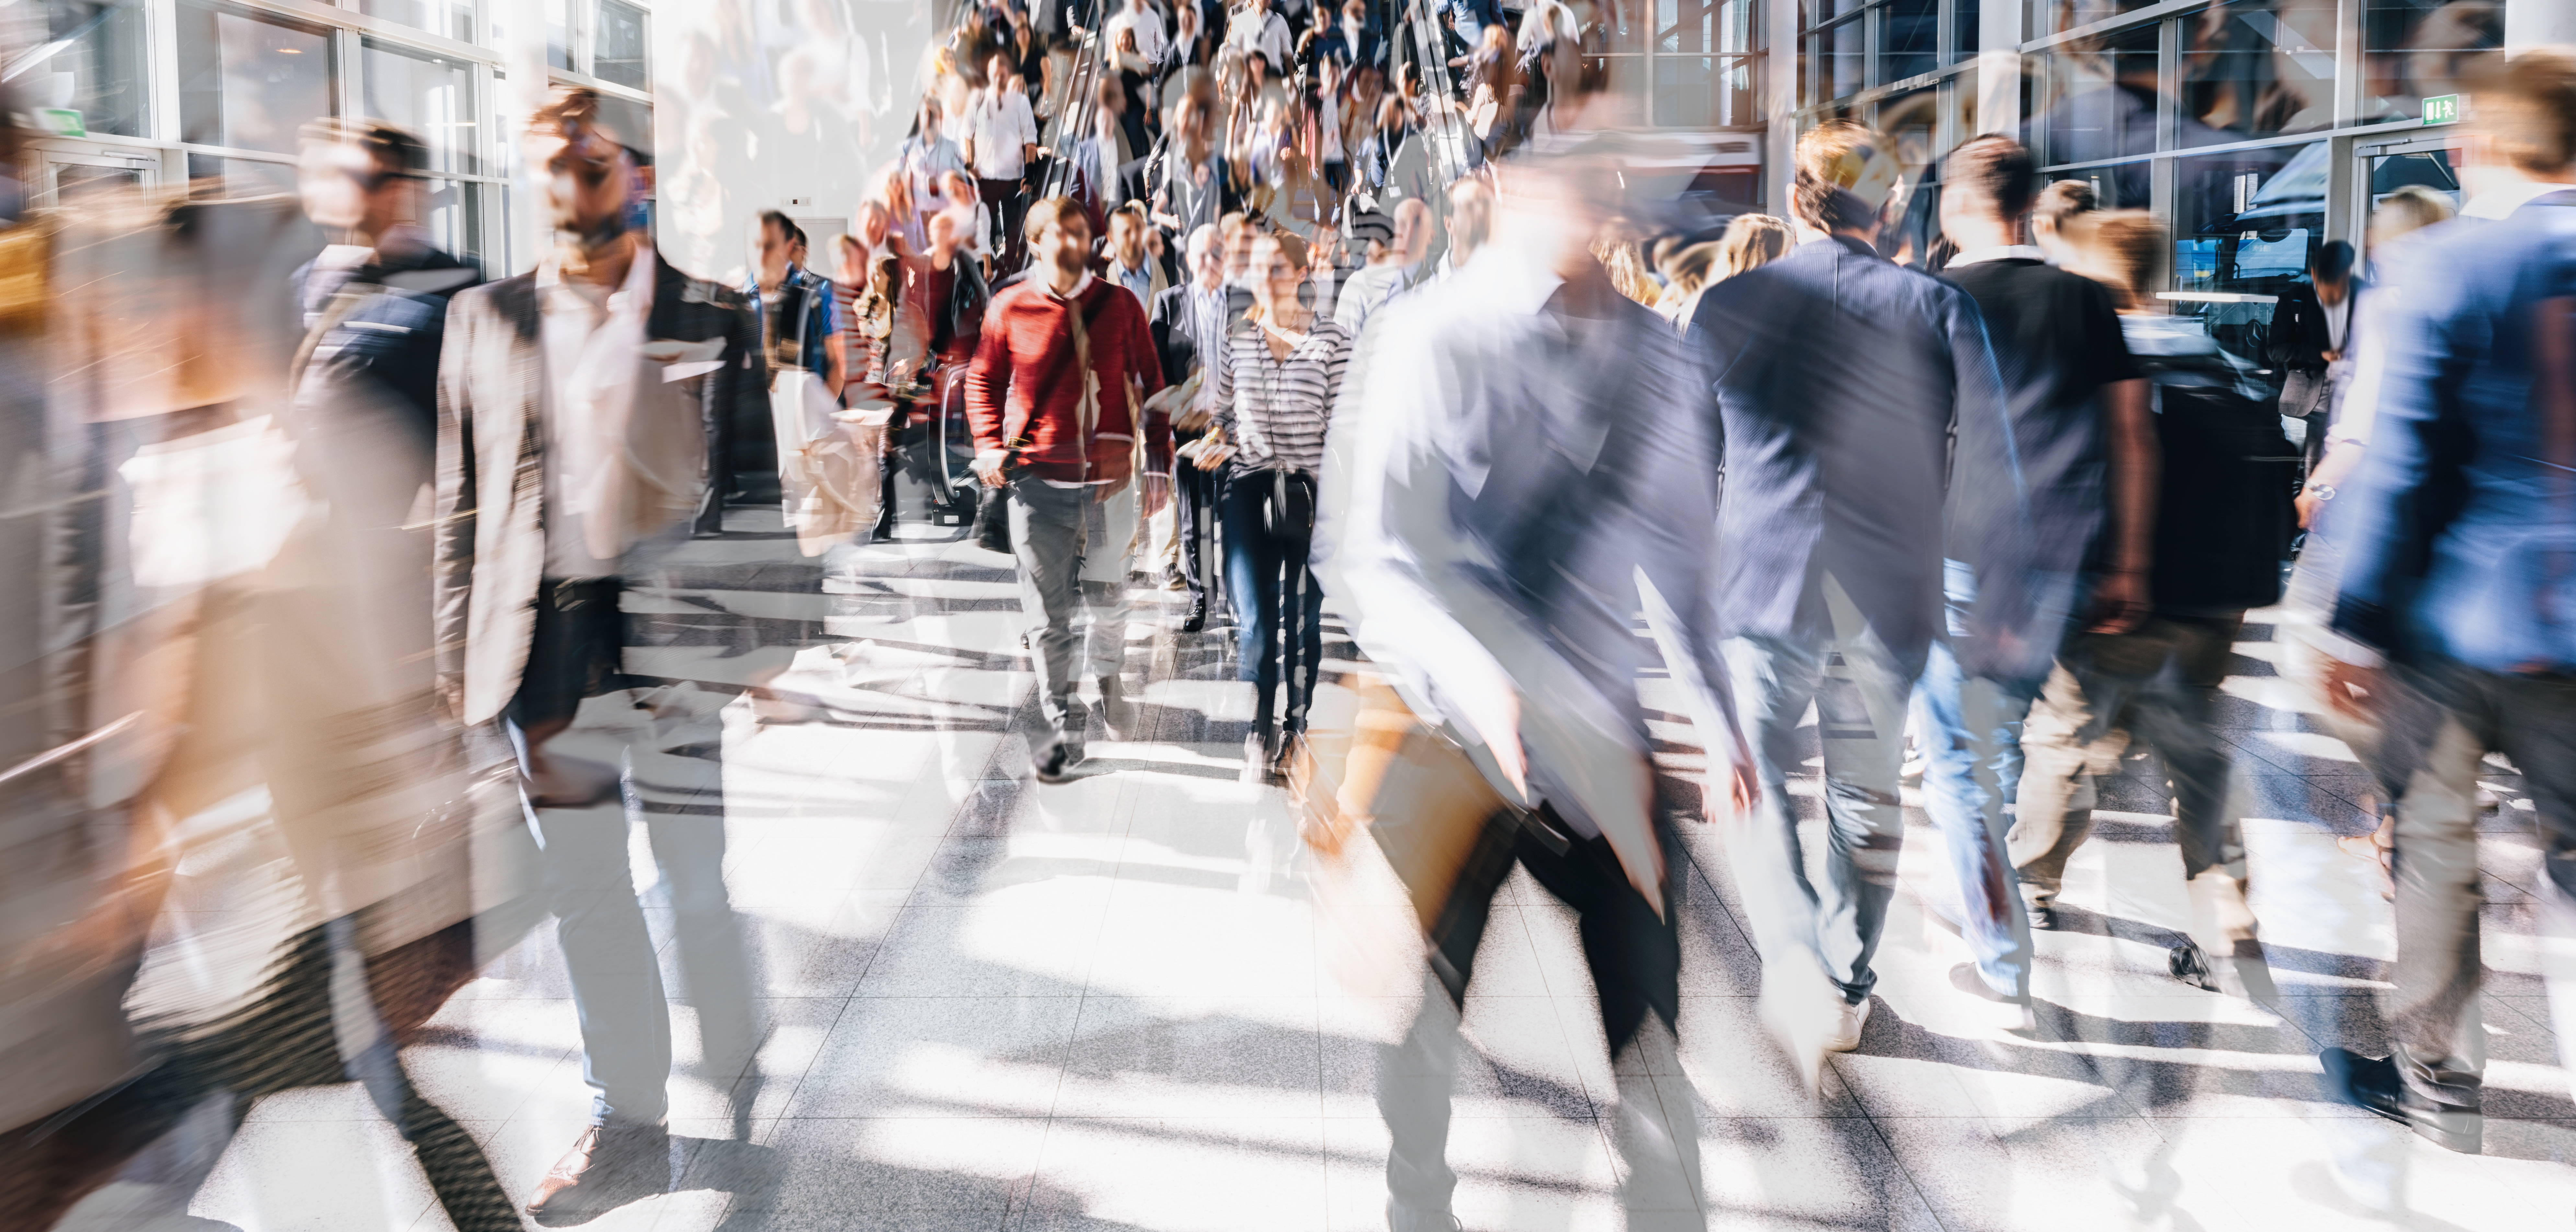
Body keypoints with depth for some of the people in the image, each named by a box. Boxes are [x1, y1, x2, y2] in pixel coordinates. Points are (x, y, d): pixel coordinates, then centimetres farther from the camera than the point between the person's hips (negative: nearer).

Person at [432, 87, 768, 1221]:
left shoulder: (714, 317, 3)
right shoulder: (486, 320, 10)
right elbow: (463, 502, 10)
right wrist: (459, 657, 4)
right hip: (545, 647, 3)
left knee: (702, 892, 3)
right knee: (585, 901, 10)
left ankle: (745, 1101, 23)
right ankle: (626, 1127, 23)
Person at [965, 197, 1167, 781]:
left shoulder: (1120, 305, 5)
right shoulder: (1009, 308, 3)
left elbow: (1150, 382, 10)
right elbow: (982, 379, 14)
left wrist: (1160, 457, 6)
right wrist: (990, 446, 2)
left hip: (1109, 475, 0)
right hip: (1037, 477, 0)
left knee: (1105, 594, 5)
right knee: (1048, 611, 2)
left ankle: (1107, 678, 36)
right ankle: (1061, 726, 13)